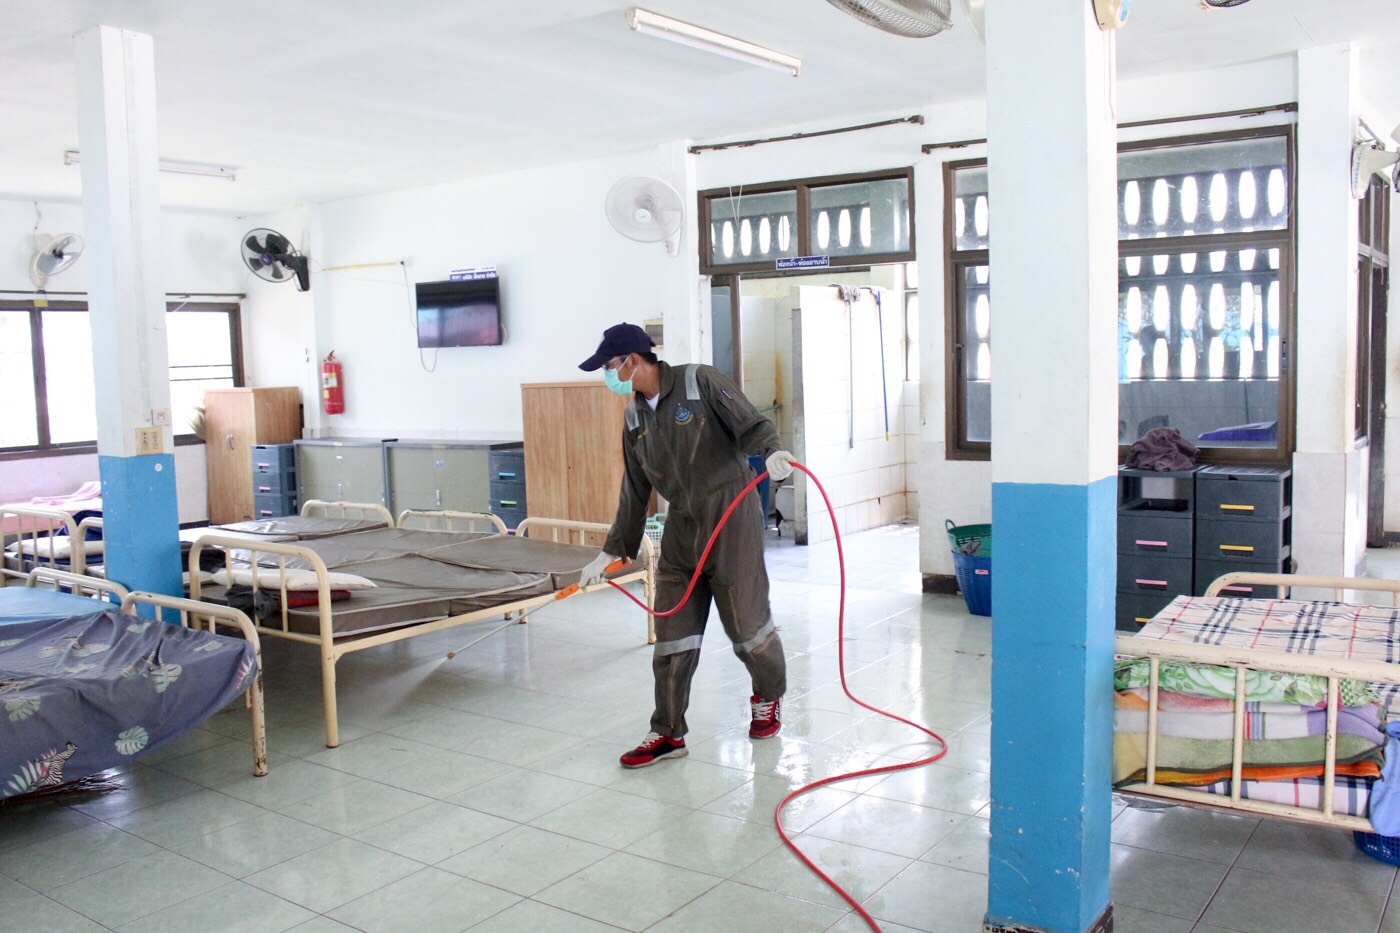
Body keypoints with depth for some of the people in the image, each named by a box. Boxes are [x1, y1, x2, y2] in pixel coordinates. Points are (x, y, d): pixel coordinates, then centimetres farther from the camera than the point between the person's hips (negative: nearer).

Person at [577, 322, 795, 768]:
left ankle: (768, 697, 33)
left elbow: (751, 424, -12)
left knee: (747, 622, 4)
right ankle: (668, 733, 14)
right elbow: (634, 492, 17)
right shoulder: (634, 416, 11)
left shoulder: (702, 382, -9)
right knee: (672, 636, 3)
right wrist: (613, 551, 17)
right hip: (680, 527, 6)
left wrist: (771, 450, -35)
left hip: (731, 518, -6)